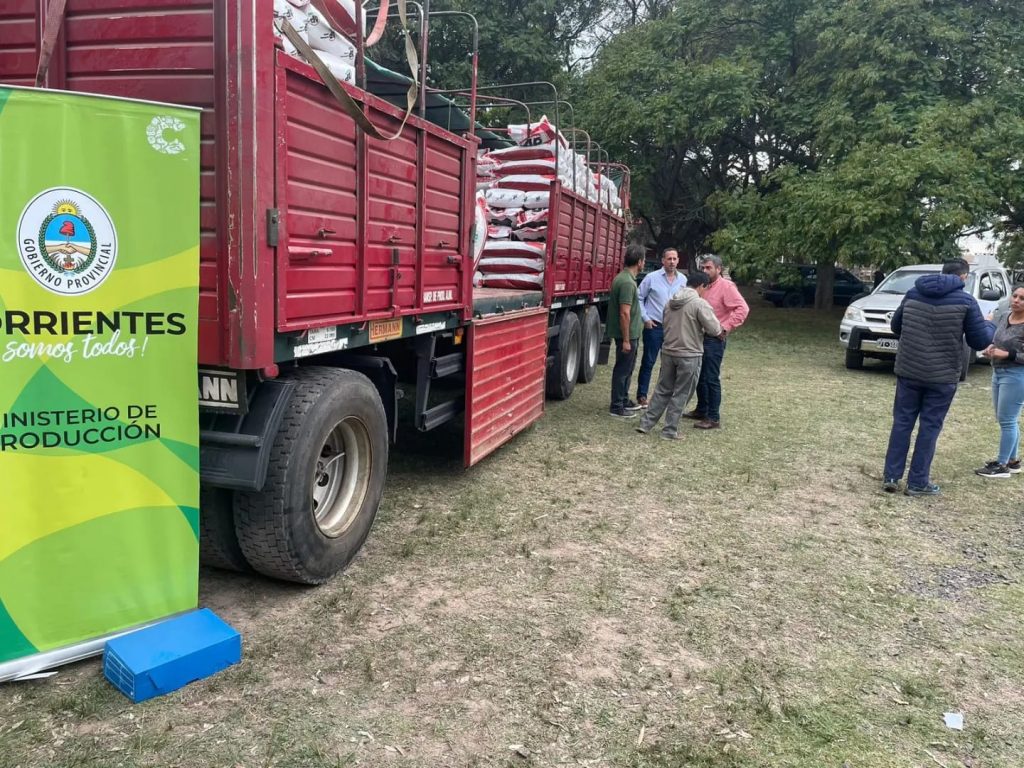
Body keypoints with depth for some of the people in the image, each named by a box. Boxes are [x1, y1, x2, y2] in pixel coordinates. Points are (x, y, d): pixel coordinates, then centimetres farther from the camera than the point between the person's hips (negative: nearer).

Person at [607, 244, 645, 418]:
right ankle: (617, 407, 7)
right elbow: (624, 313, -25)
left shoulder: (622, 277, 10)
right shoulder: (627, 282, -22)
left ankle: (624, 400, 30)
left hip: (630, 334, 10)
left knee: (627, 369, 19)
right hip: (627, 334, -10)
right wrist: (626, 340, -22)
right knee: (623, 370, -1)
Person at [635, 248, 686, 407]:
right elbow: (639, 298, -1)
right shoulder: (652, 278, -5)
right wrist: (645, 318, -6)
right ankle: (642, 395, 10)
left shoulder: (683, 280, 4)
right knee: (648, 362, 2)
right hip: (654, 326, -3)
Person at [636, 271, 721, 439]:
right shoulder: (700, 303, -13)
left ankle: (646, 423, 16)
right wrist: (701, 328, 9)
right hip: (689, 355, -6)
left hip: (668, 352, 6)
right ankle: (670, 429, 8)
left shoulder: (670, 302, 8)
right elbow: (715, 330, -13)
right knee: (681, 394, 4)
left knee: (662, 390, 15)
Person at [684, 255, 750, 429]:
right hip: (700, 336, 8)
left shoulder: (726, 286, -12)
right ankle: (701, 410, 29)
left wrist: (726, 327, -21)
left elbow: (743, 309, -20)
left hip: (714, 339, -8)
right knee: (700, 376, 16)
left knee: (711, 378, -6)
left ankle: (714, 418, 0)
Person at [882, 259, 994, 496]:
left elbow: (895, 326, 16)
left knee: (902, 422, 11)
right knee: (930, 427, 5)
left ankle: (891, 476, 11)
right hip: (942, 376, -3)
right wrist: (989, 325, 18)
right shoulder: (965, 301, -7)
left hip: (908, 371, 3)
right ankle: (917, 482, 10)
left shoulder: (913, 293, 5)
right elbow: (980, 341, -2)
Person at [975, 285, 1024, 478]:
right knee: (1007, 420, 16)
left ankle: (1002, 465, 6)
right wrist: (990, 347, -5)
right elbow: (990, 336, 14)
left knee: (1007, 421, -2)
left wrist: (1007, 354, -23)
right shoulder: (1001, 315, 4)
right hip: (998, 372, 8)